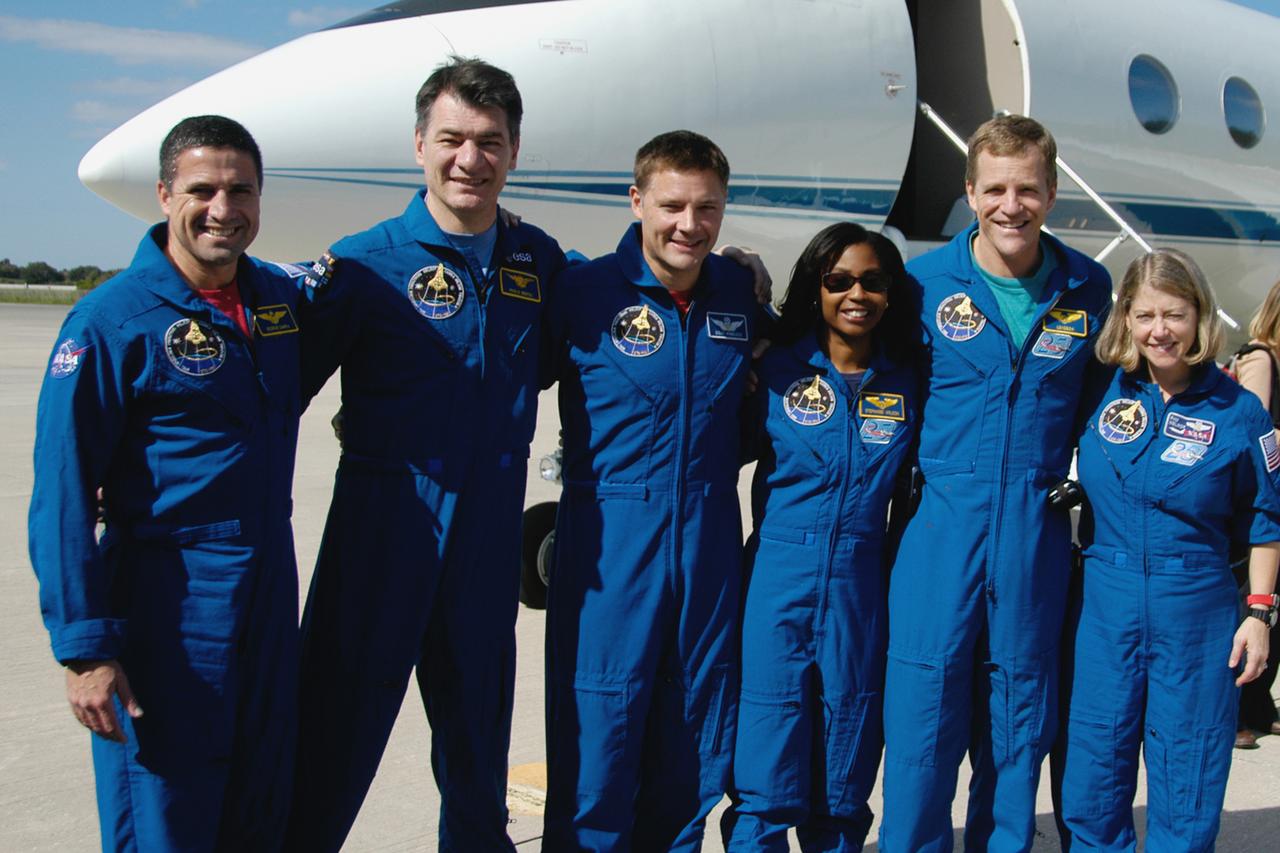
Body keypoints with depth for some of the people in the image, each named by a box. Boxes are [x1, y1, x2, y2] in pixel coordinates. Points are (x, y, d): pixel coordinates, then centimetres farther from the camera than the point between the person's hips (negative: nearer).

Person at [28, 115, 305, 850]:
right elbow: (62, 494, -15)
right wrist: (85, 645, -18)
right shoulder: (111, 320, -13)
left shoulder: (282, 296, 6)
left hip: (271, 588, 6)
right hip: (168, 600, -6)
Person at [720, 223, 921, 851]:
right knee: (765, 783, -2)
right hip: (778, 580, -2)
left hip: (860, 587, 2)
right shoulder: (779, 369, 1)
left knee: (842, 791, 11)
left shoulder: (907, 385, 7)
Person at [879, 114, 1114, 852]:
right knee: (923, 714, 1)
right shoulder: (924, 281, -3)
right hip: (941, 532, -1)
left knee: (1019, 720, 12)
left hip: (1037, 537, 2)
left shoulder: (1089, 289, 2)